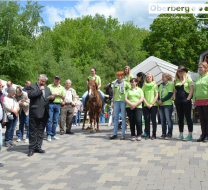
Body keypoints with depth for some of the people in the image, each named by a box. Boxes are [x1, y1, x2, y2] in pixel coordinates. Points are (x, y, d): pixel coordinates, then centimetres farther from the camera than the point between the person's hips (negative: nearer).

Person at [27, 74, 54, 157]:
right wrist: (39, 90, -12)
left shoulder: (47, 89, 20)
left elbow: (50, 96, 20)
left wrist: (52, 97, -3)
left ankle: (38, 147, 19)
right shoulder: (32, 87, 1)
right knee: (33, 131, -1)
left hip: (44, 113, 6)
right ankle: (32, 148, 6)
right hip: (35, 113, -6)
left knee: (41, 131, 11)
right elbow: (30, 95, -15)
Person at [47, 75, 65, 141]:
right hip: (50, 104, -3)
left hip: (58, 104, 3)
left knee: (55, 120, 6)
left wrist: (60, 95, -3)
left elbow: (63, 98, 18)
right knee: (49, 120, -9)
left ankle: (53, 134, 13)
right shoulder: (49, 86, 8)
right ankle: (49, 135, -6)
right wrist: (52, 95, -12)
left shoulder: (62, 88, 17)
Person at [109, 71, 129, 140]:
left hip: (123, 101, -4)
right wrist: (113, 102, 13)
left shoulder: (125, 83, 2)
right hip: (116, 101, 4)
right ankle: (115, 134, 11)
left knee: (123, 118, -1)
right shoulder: (115, 84, 14)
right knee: (116, 118, 6)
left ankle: (123, 134, 4)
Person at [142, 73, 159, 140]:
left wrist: (151, 104, -9)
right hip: (146, 105, 2)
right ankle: (147, 134, 6)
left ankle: (154, 134, 3)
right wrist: (147, 104, -6)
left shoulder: (155, 85, 6)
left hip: (153, 105, -2)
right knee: (147, 120, 1)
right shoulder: (144, 86, 11)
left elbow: (156, 96, 0)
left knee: (153, 119, -2)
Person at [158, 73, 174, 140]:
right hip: (161, 105, 7)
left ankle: (169, 134, 1)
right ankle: (164, 134, 13)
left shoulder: (170, 84, -3)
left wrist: (162, 100, -12)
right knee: (162, 120, 7)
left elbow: (170, 94, -11)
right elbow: (158, 94, 15)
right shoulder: (161, 85, 18)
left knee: (168, 119, -4)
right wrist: (159, 101, -4)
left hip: (168, 104, -6)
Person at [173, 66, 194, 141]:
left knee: (188, 117, -4)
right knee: (180, 118, 8)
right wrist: (174, 98, 6)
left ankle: (190, 135, -2)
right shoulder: (176, 80, 14)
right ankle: (181, 134, 13)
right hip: (178, 101, 5)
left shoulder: (188, 79, 1)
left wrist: (188, 98, -12)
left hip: (186, 101, -5)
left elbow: (191, 89, -5)